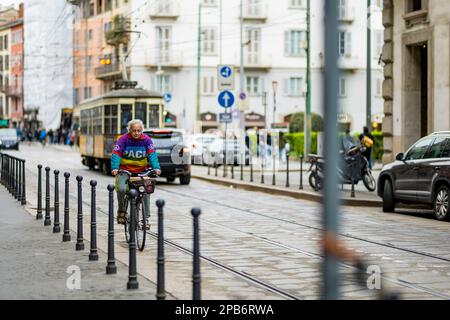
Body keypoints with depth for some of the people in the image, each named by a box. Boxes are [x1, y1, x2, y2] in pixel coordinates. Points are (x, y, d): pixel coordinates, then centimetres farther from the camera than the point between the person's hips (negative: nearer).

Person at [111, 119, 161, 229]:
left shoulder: (146, 140, -6)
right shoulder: (123, 139, -11)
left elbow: (152, 154, -12)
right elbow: (116, 154, -17)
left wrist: (156, 167, -29)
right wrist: (114, 168, -33)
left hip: (141, 171, 2)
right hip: (125, 170, -2)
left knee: (146, 191, -13)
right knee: (121, 189, -24)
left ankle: (146, 218, -1)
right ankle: (122, 211, 1)